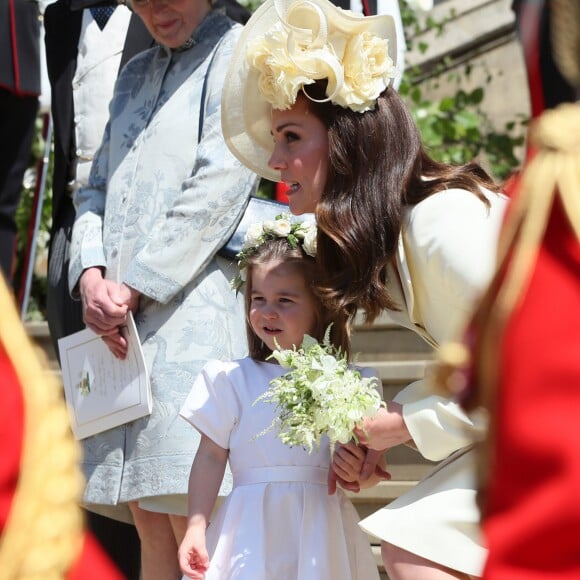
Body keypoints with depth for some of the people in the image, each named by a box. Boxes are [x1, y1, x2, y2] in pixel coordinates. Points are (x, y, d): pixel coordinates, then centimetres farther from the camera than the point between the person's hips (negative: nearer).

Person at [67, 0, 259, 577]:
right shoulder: (134, 74, 24)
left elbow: (220, 185, -9)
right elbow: (96, 188, 20)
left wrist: (136, 285, -11)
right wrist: (90, 275, 0)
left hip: (191, 304, -7)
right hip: (117, 319, 7)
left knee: (192, 525, -13)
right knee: (147, 520, 3)